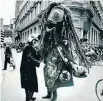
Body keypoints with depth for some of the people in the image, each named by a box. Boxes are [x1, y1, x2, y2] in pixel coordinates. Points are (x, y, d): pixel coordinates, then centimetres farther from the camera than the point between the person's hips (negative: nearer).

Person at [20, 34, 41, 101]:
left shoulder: (33, 49, 12)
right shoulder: (28, 48, -15)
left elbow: (37, 57, 8)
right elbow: (29, 58, -25)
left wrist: (38, 52, -9)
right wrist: (38, 63, -22)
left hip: (31, 69, 9)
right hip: (27, 69, -9)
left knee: (32, 83, 17)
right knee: (29, 84, -3)